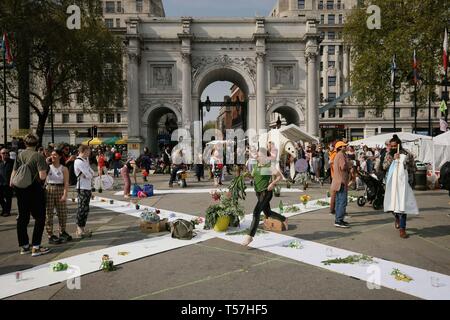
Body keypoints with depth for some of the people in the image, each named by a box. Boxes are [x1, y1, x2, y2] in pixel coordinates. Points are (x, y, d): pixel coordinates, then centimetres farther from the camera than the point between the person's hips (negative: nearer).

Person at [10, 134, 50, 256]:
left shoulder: (19, 155, 3)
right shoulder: (38, 156, -13)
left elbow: (14, 173, 6)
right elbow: (42, 176, -20)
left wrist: (12, 183, 23)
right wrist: (45, 173, 2)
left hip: (21, 190, 6)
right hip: (35, 189, -6)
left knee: (23, 217, 13)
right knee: (39, 218, 4)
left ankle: (24, 246, 22)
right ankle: (36, 247, 2)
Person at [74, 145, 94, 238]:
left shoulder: (85, 160, 16)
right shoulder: (79, 162, -13)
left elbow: (91, 173, 17)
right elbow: (89, 175, -17)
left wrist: (89, 174, -2)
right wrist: (91, 174, 3)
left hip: (88, 187, 9)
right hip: (82, 188, -9)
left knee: (85, 209, 13)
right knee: (82, 209, -5)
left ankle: (82, 228, 20)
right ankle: (79, 229, 2)